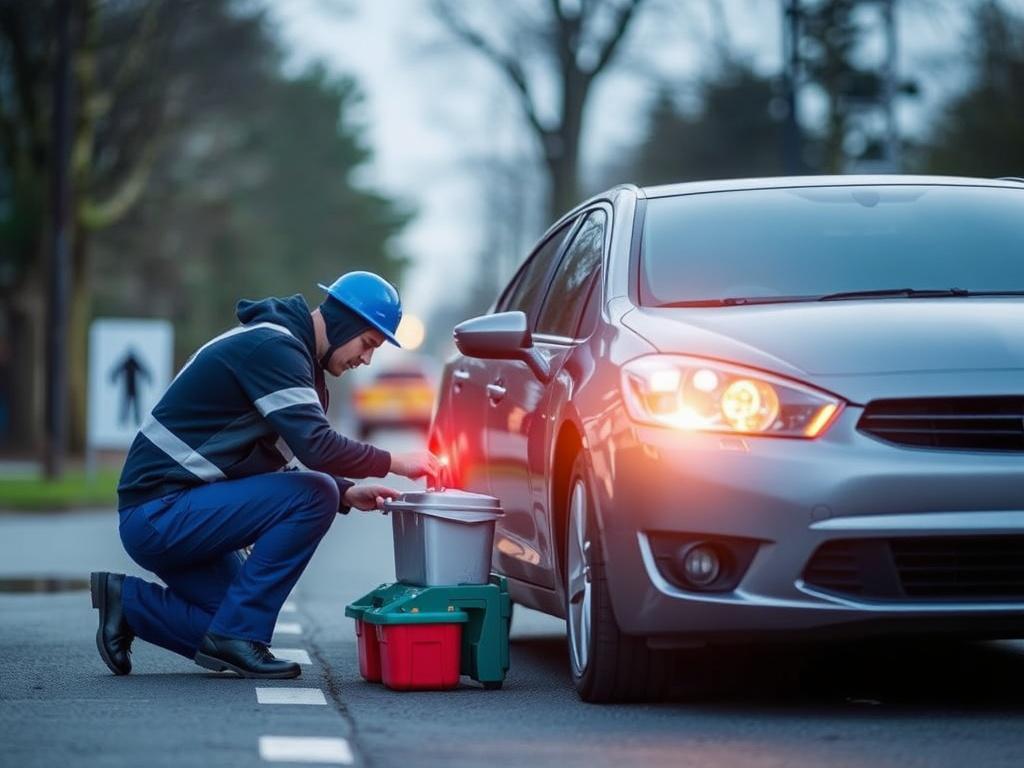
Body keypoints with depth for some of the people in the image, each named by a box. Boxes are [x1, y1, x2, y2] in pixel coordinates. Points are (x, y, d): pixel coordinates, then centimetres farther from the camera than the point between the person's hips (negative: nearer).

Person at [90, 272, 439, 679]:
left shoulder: (283, 348, 17)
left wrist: (346, 493, 5)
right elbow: (315, 446, -27)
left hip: (166, 520, 11)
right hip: (160, 513, -11)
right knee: (313, 495, -19)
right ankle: (238, 635, -14)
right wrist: (394, 462, -13)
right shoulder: (271, 347, -16)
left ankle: (129, 602, 15)